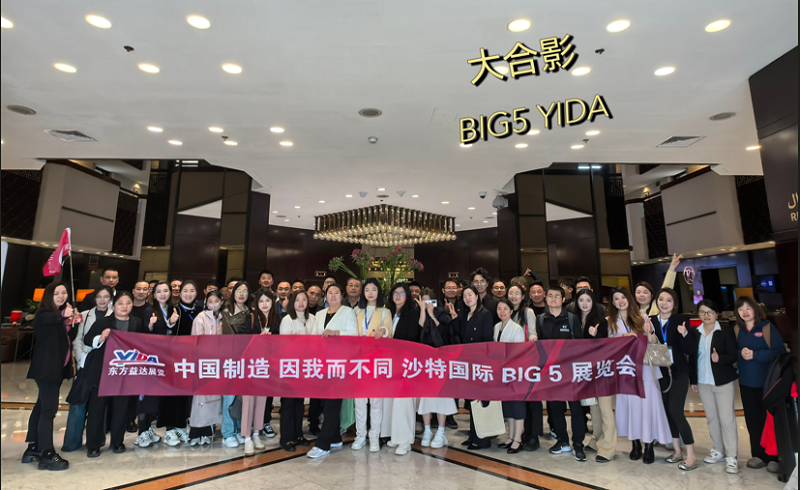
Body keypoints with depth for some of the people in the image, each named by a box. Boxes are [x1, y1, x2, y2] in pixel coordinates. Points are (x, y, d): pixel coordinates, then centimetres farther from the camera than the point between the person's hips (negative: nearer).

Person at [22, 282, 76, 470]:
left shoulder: (60, 317, 13)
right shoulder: (43, 313, -12)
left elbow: (69, 337, 9)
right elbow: (48, 319, -37)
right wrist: (63, 315, -52)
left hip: (57, 367, 9)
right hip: (45, 368, -9)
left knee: (42, 406, 14)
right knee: (49, 408, -10)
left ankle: (33, 448, 24)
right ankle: (47, 454, -7)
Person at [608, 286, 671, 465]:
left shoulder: (642, 318, 5)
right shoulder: (611, 322, 7)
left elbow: (653, 343, 4)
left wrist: (649, 332, -16)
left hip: (645, 368, -1)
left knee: (647, 404, -2)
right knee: (629, 403, 5)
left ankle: (649, 445, 10)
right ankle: (635, 443, 20)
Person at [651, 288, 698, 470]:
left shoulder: (681, 321, -5)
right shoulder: (650, 321, 1)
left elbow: (690, 351, -8)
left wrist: (684, 334, -25)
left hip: (678, 373, -3)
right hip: (661, 372, 3)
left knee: (676, 411, -8)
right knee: (668, 411, 10)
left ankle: (691, 455, 5)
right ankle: (677, 450, 25)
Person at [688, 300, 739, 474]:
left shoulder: (726, 331, -5)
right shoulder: (694, 332, 5)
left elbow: (734, 356, -8)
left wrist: (719, 358, -29)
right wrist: (693, 380, 9)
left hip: (723, 381, -4)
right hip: (703, 382, 4)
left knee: (727, 419, -2)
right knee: (711, 418, 12)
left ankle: (732, 456, 8)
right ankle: (718, 450, 25)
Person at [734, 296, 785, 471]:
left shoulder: (767, 328, -5)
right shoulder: (736, 330, 6)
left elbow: (779, 351, -12)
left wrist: (755, 355, -20)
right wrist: (741, 354, -13)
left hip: (767, 381, -4)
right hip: (746, 382, 4)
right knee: (752, 419, 9)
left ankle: (774, 456, 15)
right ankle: (759, 455, 20)